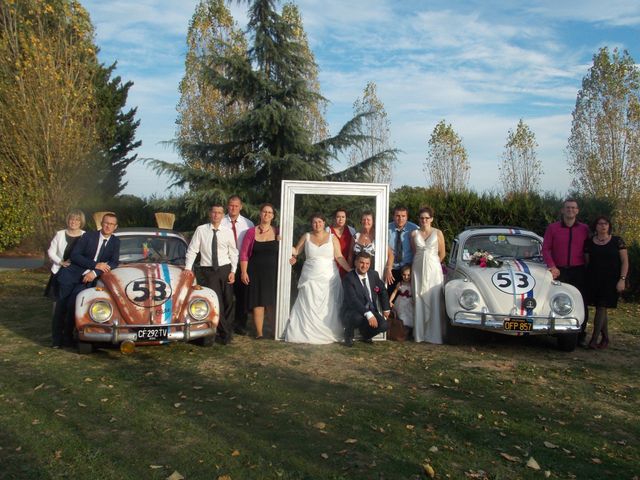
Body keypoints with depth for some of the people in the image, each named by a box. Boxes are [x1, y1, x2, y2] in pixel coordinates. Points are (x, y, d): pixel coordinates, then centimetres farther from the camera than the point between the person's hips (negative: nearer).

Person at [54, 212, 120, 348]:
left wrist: (95, 273, -14)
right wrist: (95, 265, -14)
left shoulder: (115, 242, 10)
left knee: (74, 298, -22)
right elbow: (74, 255, -3)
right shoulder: (88, 236, 4)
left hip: (91, 278, 0)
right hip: (74, 273, 0)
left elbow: (114, 263, 0)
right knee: (62, 300, -16)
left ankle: (67, 335, -9)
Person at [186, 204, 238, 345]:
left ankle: (227, 329, 25)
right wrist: (188, 268, -6)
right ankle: (225, 333, 5)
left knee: (228, 301, 7)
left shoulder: (228, 232, 1)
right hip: (208, 270, -2)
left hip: (225, 269, 2)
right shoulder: (201, 230, -3)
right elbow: (192, 250, 0)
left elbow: (233, 253, 4)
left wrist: (233, 271, -1)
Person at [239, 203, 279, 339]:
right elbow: (244, 253, 0)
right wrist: (243, 272, -6)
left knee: (271, 302, 5)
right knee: (258, 302, 0)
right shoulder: (251, 232, 1)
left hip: (273, 273, 1)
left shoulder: (277, 232, 4)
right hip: (256, 273, -1)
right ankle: (259, 332, 7)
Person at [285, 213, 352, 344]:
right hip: (310, 279, 1)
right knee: (308, 308, -3)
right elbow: (296, 251, 10)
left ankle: (328, 334, 8)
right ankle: (306, 334, 3)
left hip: (329, 279, 0)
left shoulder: (332, 237, 4)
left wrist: (351, 271, -7)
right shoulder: (306, 237, 8)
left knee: (328, 308, -1)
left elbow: (339, 257, 1)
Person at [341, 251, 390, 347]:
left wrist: (386, 309, 9)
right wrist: (368, 314, -39)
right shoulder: (348, 278, -18)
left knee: (384, 325, -20)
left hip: (371, 310, 5)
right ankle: (348, 335, -3)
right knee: (358, 318, -38)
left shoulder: (374, 274, 1)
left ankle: (365, 333, 15)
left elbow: (382, 291, 17)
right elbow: (353, 300, -30)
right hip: (352, 312, -5)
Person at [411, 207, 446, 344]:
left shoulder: (438, 233, 0)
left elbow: (442, 253, 6)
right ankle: (419, 333, 9)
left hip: (433, 270, -2)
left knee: (434, 301, -4)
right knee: (419, 301, 2)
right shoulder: (414, 234, 6)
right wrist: (422, 263, 11)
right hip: (418, 269, 2)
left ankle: (433, 334, 2)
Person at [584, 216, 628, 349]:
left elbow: (625, 261, -1)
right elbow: (587, 262, 10)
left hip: (611, 280, -3)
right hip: (594, 280, 3)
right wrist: (586, 281, 4)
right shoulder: (589, 243, 7)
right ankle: (605, 338, 17)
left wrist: (622, 279, -10)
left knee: (601, 308, -9)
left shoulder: (617, 241, 0)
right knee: (601, 308, 7)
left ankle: (594, 339, -9)